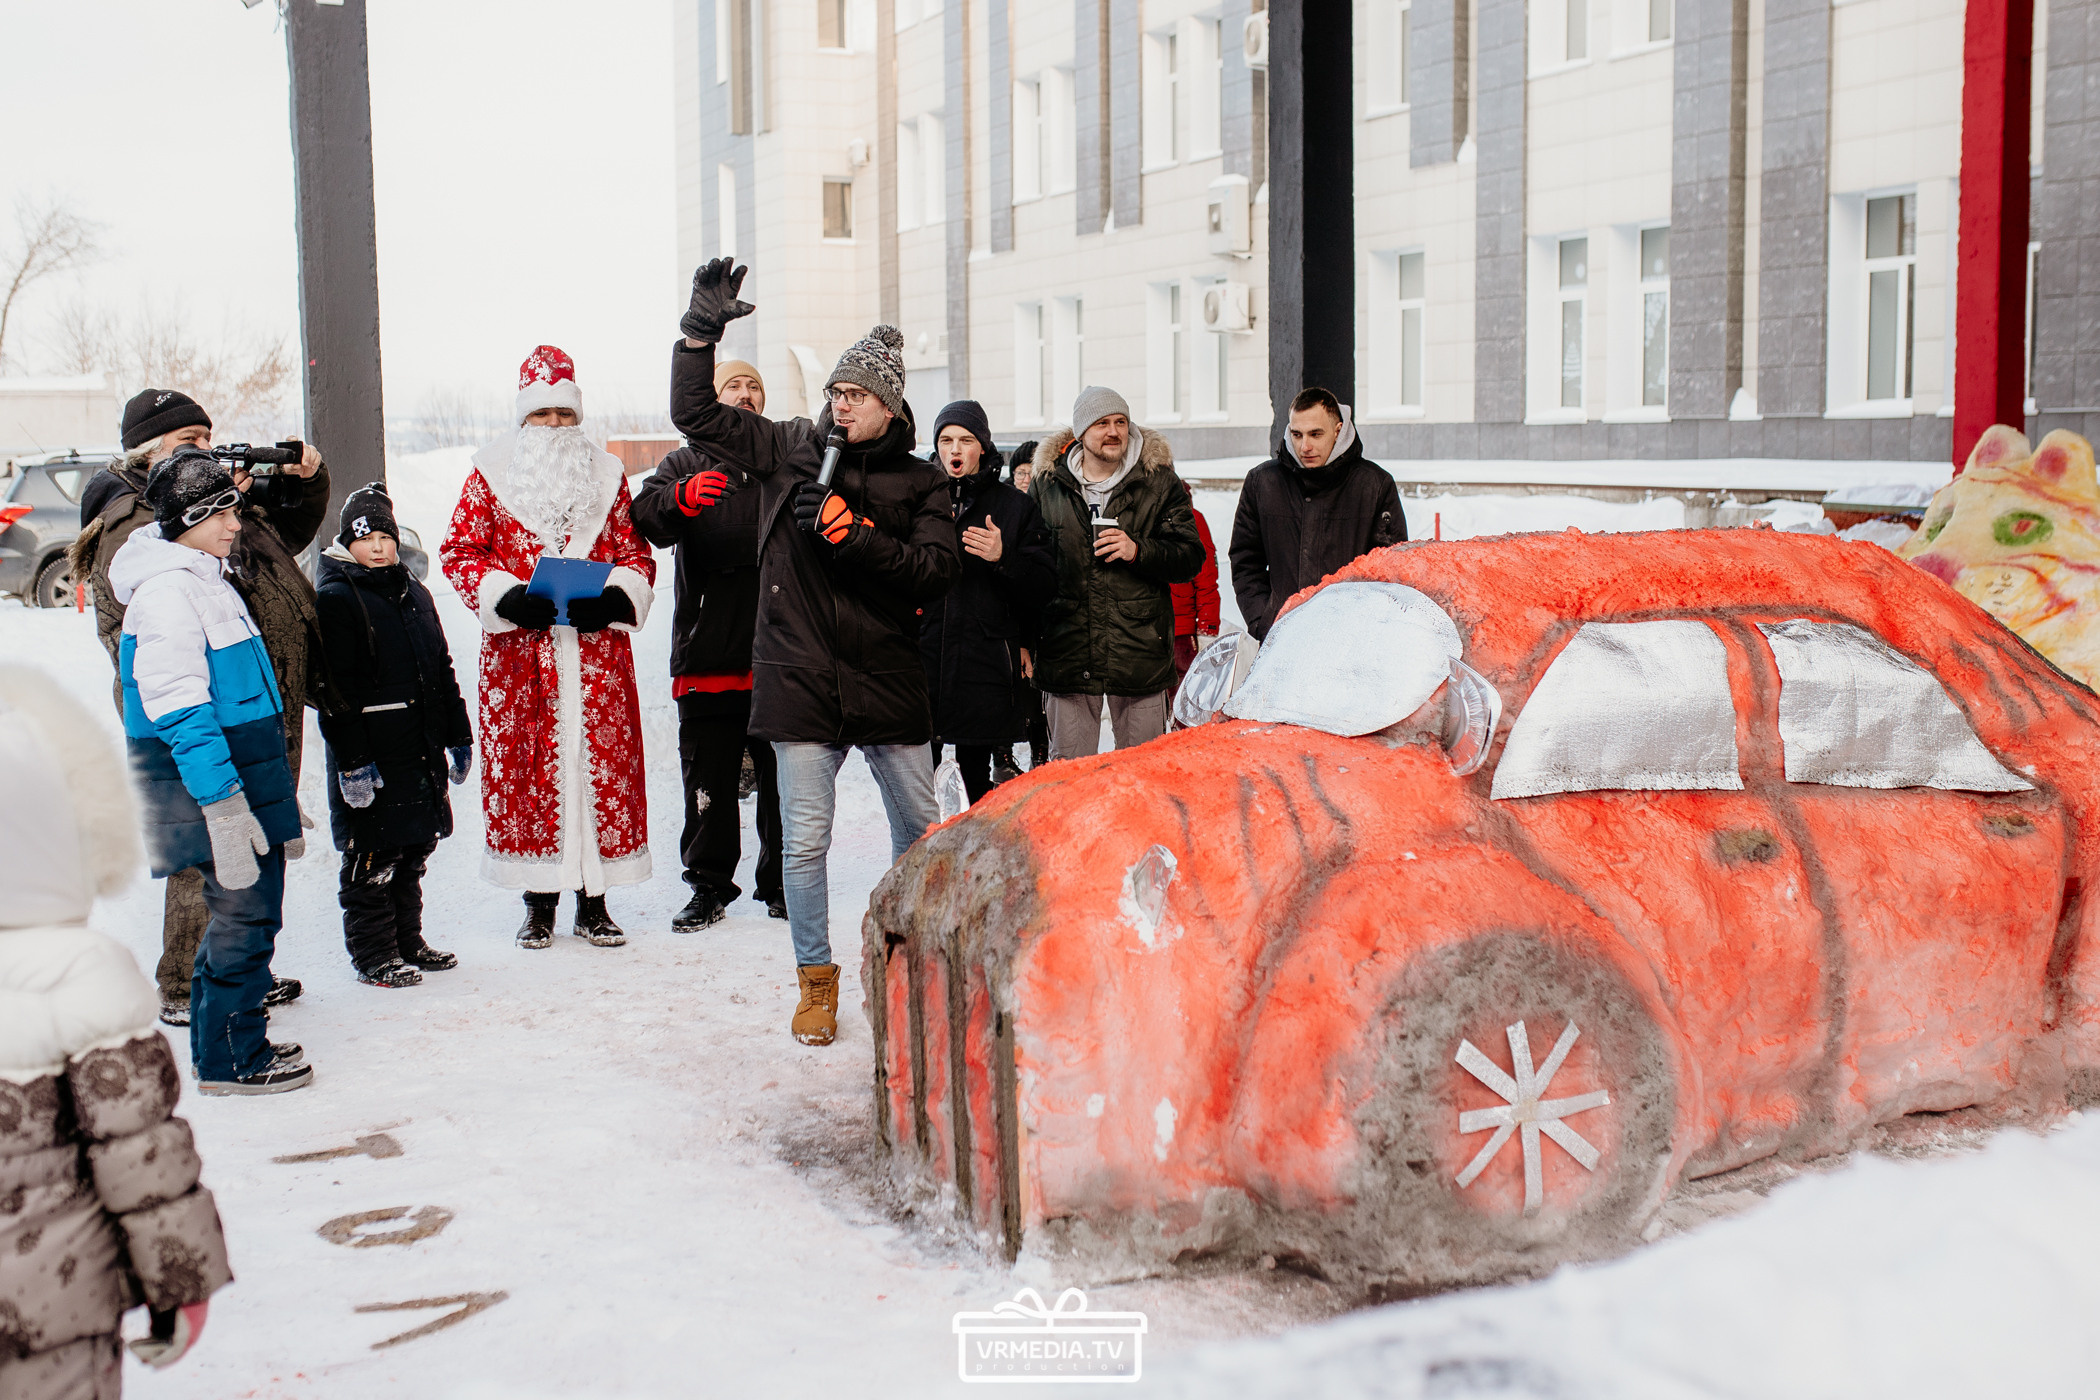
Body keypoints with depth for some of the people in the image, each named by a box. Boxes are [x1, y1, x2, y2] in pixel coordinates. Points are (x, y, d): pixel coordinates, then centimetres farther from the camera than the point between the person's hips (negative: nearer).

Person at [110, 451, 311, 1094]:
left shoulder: (205, 578, 17)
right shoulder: (166, 592, -15)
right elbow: (181, 712, -22)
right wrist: (223, 804, -26)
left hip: (243, 780, 10)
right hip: (211, 783, -10)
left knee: (251, 908, 15)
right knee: (244, 913, -5)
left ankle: (227, 1040, 27)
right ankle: (228, 1060, 5)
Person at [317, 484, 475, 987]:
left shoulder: (413, 592, 14)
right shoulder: (336, 598, -8)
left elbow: (442, 668, 21)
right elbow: (336, 687, -14)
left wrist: (458, 736, 19)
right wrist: (351, 759, -19)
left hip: (422, 750, 7)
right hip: (373, 751, -7)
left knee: (414, 851, 14)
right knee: (372, 857, -2)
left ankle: (408, 942, 25)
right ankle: (372, 954, 7)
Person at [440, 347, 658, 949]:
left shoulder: (607, 474, 11)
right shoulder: (492, 474, 5)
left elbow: (636, 554, 12)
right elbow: (459, 550, 3)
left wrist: (615, 597, -9)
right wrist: (506, 597, -13)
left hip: (597, 649, 1)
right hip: (520, 650, -1)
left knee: (603, 762, 0)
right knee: (526, 763, 0)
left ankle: (593, 903, 10)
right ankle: (539, 901, 12)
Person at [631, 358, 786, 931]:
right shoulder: (685, 465, 10)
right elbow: (647, 515, -8)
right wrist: (682, 498, -30)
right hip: (708, 654, -1)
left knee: (783, 777, 5)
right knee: (709, 780, 3)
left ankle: (782, 883, 16)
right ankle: (709, 885, 15)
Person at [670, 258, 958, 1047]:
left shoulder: (919, 482, 2)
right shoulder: (788, 451, 4)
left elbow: (936, 571, -10)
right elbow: (696, 415, 6)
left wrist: (851, 533, -19)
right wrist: (701, 330, -5)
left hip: (889, 683, 1)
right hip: (800, 680, 0)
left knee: (920, 828, 12)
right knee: (805, 840, 1)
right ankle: (816, 981, 16)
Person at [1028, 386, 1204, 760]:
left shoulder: (1160, 483, 4)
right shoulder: (1046, 483, 8)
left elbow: (1191, 558, 3)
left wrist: (1138, 551, -15)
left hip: (1140, 649, -1)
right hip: (1066, 653, 1)